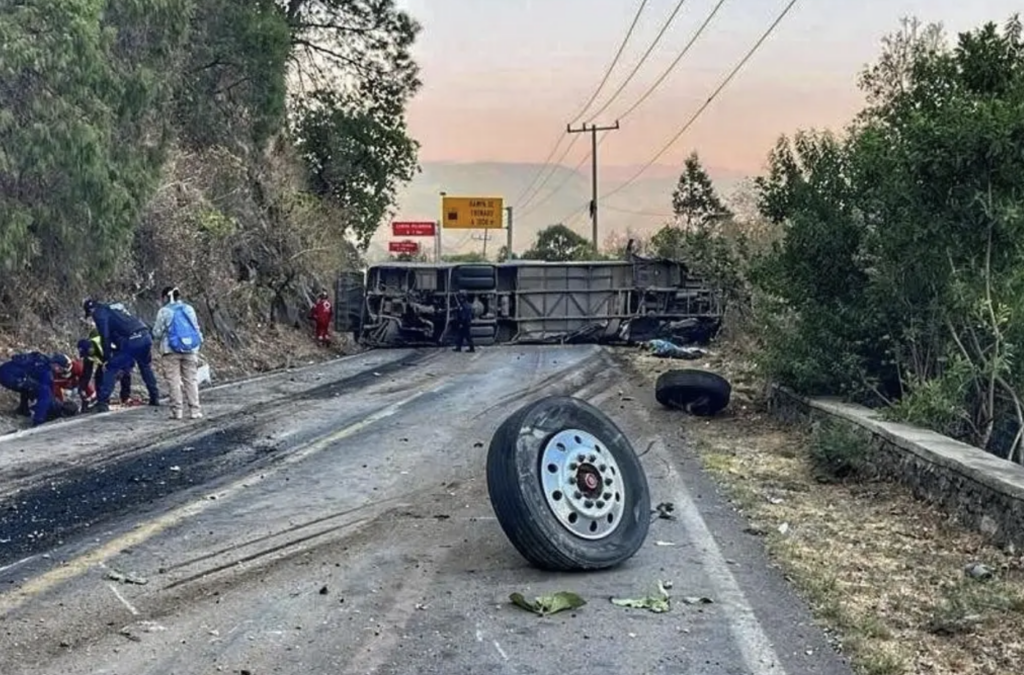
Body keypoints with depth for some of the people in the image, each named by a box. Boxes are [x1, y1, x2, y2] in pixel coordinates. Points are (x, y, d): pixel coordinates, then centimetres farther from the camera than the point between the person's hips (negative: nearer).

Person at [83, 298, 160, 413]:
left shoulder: (99, 313, 7)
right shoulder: (115, 306, 30)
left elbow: (105, 337, -3)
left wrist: (106, 359, 1)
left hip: (131, 342, -7)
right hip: (146, 337, 7)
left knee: (111, 369, 2)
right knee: (146, 367, 28)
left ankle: (103, 402, -4)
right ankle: (155, 398, 32)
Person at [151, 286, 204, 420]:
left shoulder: (164, 311, -6)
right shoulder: (189, 309, 6)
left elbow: (157, 333, -2)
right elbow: (196, 328, 11)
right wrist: (199, 342, 22)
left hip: (171, 350, -3)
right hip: (190, 349, 3)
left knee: (174, 381, 2)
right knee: (191, 380, 6)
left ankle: (176, 411, 1)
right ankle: (194, 410, 4)